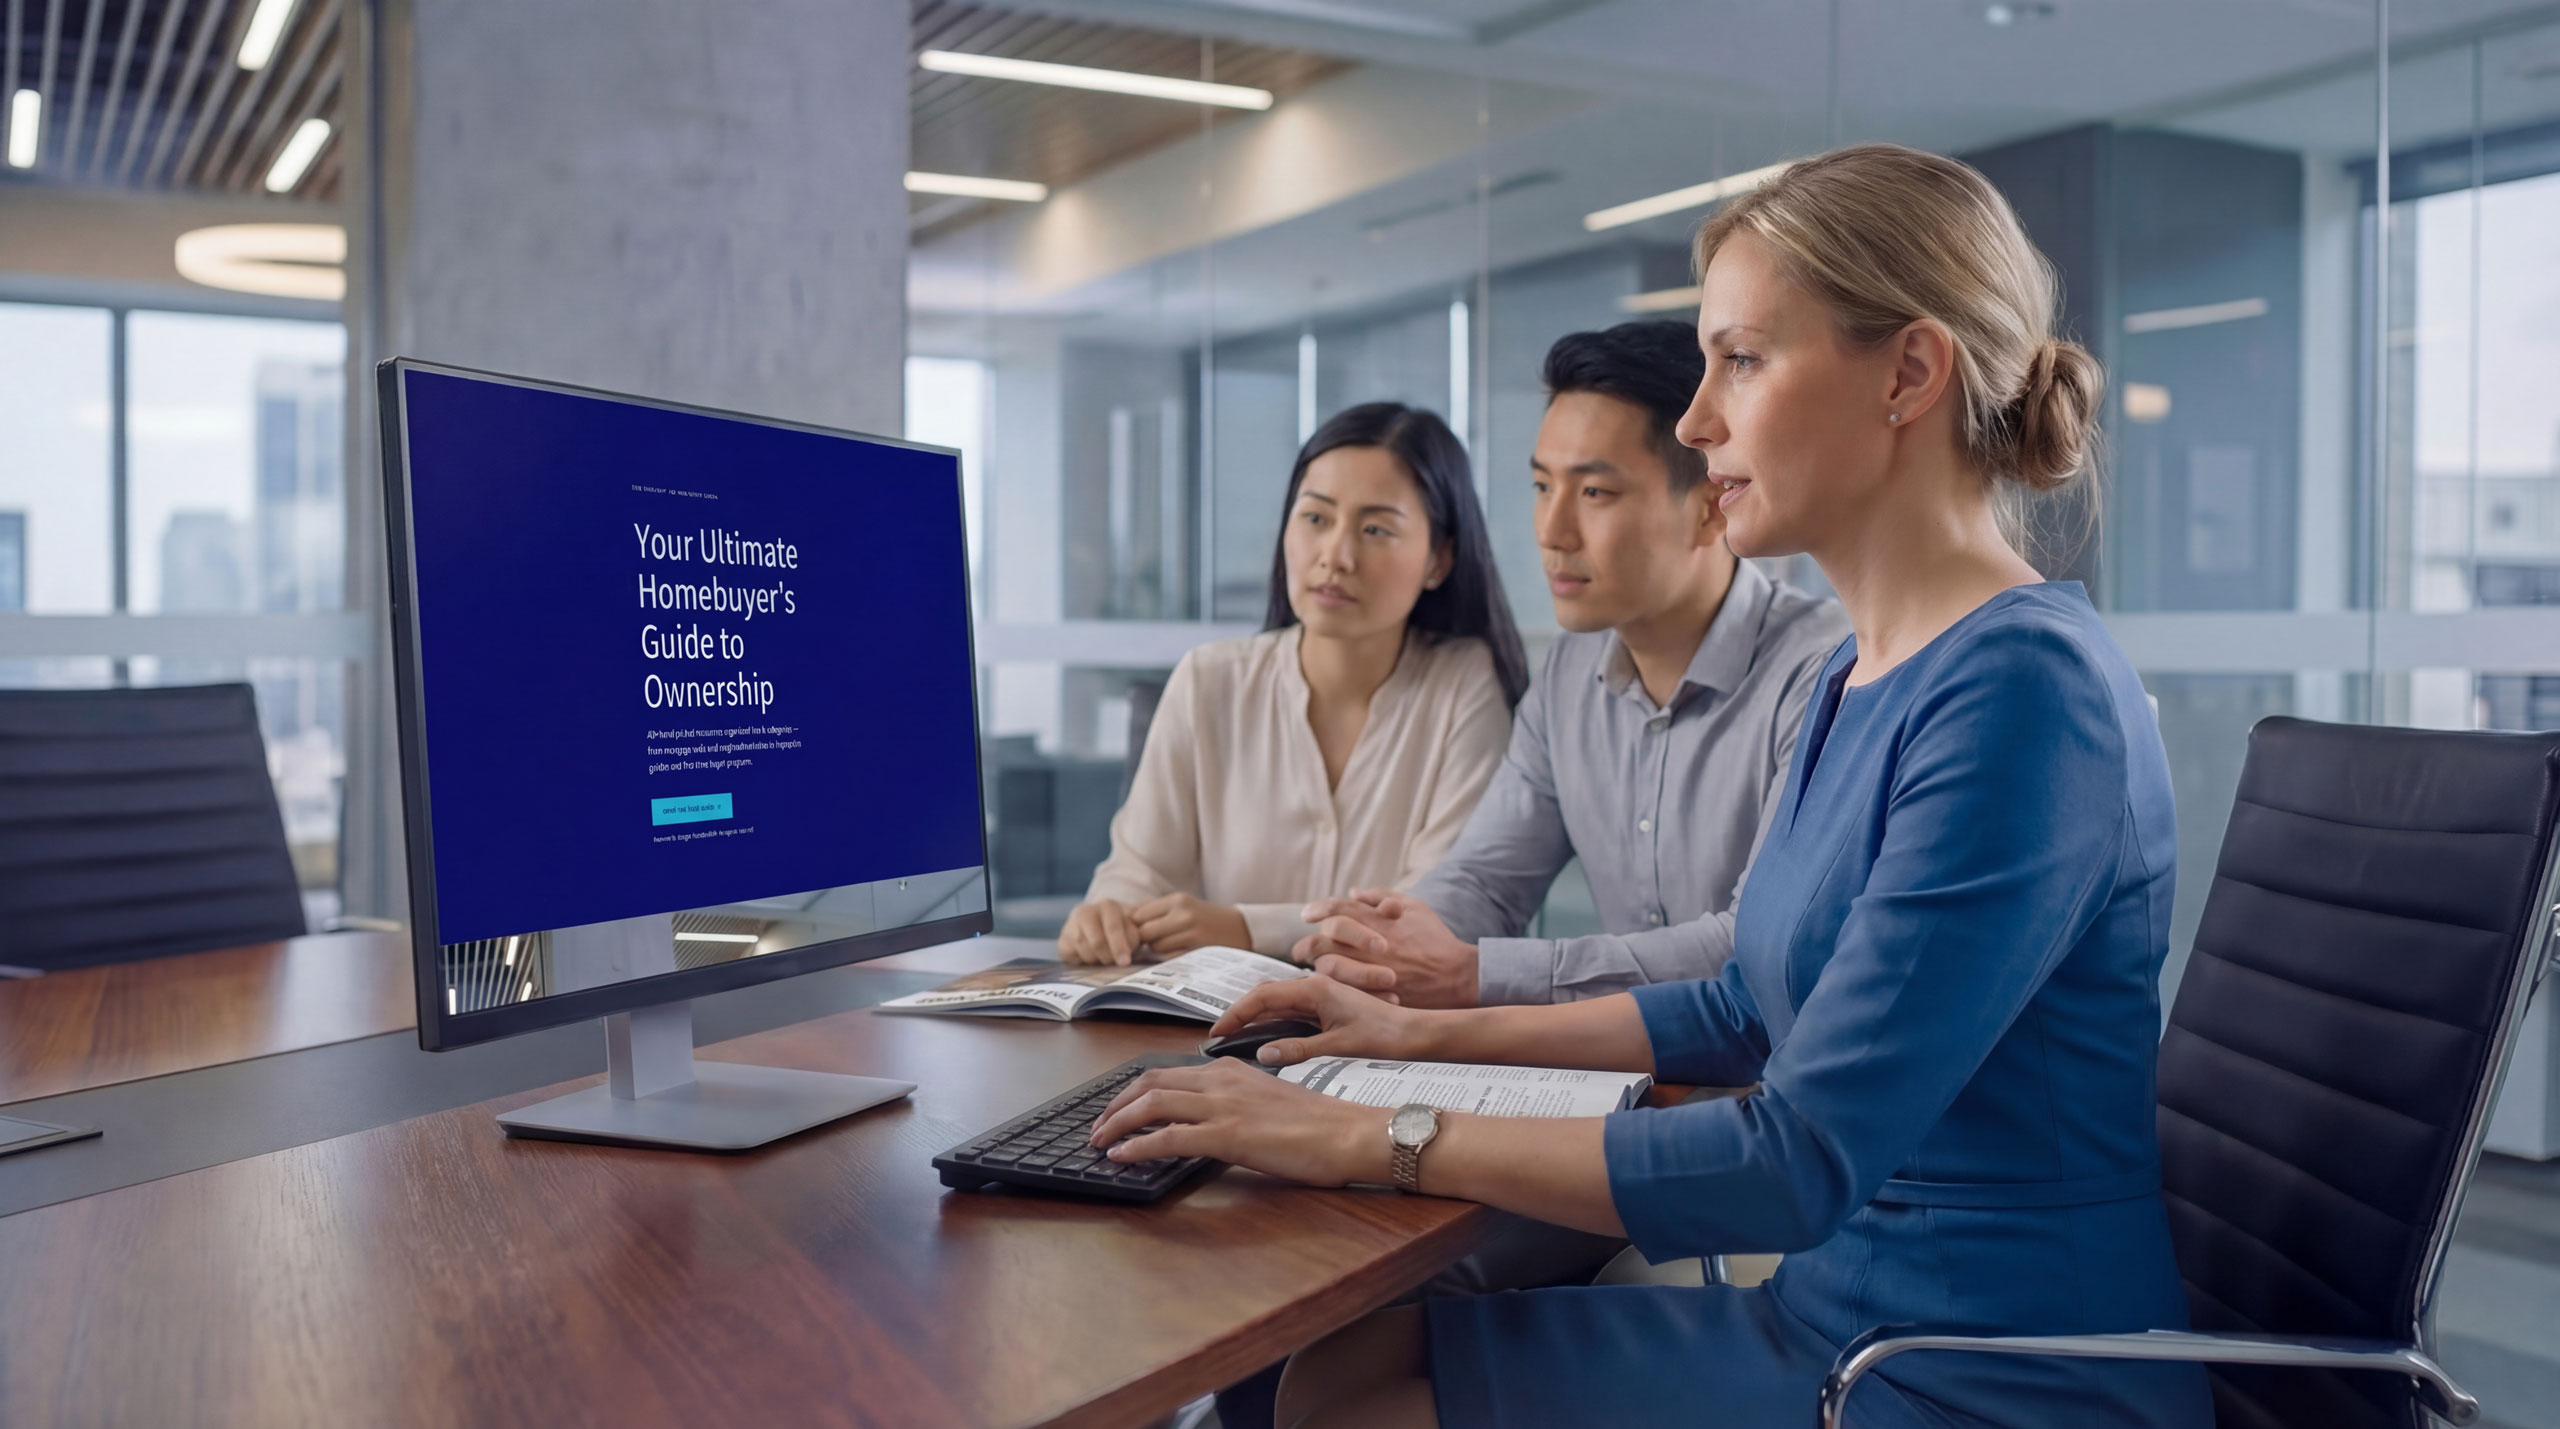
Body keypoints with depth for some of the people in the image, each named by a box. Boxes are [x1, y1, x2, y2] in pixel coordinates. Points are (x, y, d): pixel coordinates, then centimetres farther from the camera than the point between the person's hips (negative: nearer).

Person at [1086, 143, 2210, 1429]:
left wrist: (1371, 1139, -20)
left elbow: (1800, 1163, -25)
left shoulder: (2021, 689, -22)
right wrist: (1426, 1031, 15)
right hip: (1842, 1302, 8)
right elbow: (1755, 1008, 20)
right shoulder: (1859, 682, 8)